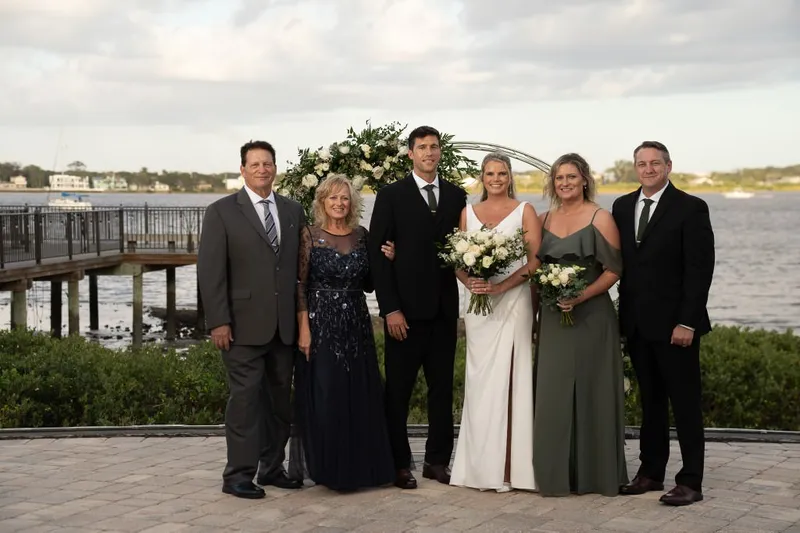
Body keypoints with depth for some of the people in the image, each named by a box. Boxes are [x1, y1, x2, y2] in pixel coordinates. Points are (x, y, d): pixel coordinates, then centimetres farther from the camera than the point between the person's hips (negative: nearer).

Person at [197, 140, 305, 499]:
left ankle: (272, 468, 21)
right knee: (245, 397, -4)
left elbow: (301, 265, 12)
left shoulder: (293, 211, 11)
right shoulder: (222, 212, -2)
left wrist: (303, 316, 7)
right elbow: (210, 271, -6)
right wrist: (218, 321, -12)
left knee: (280, 398, 10)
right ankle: (238, 475, 4)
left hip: (285, 324, 5)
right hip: (244, 324, -5)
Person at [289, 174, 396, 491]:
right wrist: (303, 329, -13)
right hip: (321, 325, -4)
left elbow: (368, 285, 13)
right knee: (323, 398, -1)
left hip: (356, 326, 4)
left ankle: (358, 465, 19)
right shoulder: (310, 236, -3)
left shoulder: (362, 236, 8)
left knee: (360, 397, 7)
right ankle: (326, 466, 11)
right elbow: (300, 286, -6)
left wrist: (386, 261, -3)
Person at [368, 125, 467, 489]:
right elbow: (378, 254, -5)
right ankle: (399, 464, 14)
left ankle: (437, 461, 20)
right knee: (399, 390, 4)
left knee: (442, 388, 10)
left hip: (444, 309, 4)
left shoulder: (456, 195, 9)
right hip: (406, 310, -3)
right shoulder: (391, 196, -1)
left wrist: (463, 304, -1)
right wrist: (390, 309, -11)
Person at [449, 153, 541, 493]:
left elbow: (535, 260, -6)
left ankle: (510, 467, 1)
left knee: (509, 380, -5)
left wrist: (501, 286, -16)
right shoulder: (468, 213, 12)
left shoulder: (524, 211, 2)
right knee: (480, 382, 3)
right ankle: (482, 467, 9)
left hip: (513, 302, -3)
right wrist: (469, 283, -8)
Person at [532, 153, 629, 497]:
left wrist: (580, 296, -18)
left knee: (591, 391, 1)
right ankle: (558, 474, 12)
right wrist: (539, 303, 2)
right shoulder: (545, 219, 10)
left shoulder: (600, 218, -3)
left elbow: (614, 270, -8)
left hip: (591, 316, -4)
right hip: (553, 318, 4)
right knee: (553, 394, 4)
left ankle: (595, 473, 11)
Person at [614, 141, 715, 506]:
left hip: (674, 323, -5)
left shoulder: (690, 208, -7)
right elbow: (620, 261, 12)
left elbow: (700, 269, -11)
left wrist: (687, 322, -16)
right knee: (650, 400, 12)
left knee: (685, 403, 1)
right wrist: (624, 309, 5)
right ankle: (651, 472, 19)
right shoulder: (622, 207, 10)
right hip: (636, 322, 5)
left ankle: (690, 482, 5)